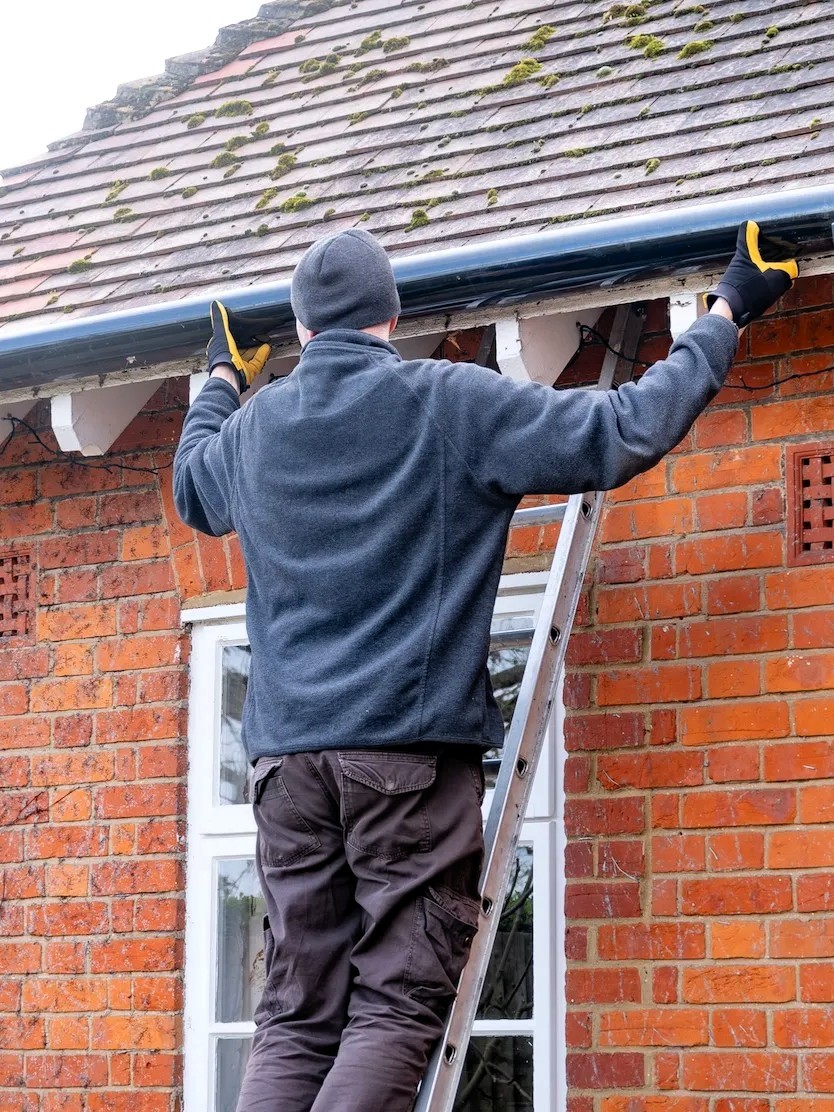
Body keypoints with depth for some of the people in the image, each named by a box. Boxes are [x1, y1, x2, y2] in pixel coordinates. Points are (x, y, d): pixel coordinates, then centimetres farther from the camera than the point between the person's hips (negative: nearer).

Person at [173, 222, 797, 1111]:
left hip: (287, 752, 5)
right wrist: (726, 313, 9)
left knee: (295, 1019, 6)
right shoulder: (454, 403, -2)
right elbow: (626, 432, -3)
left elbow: (191, 486, 36)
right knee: (398, 1004, -3)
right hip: (413, 745, -5)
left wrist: (224, 379, 53)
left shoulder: (253, 426, 12)